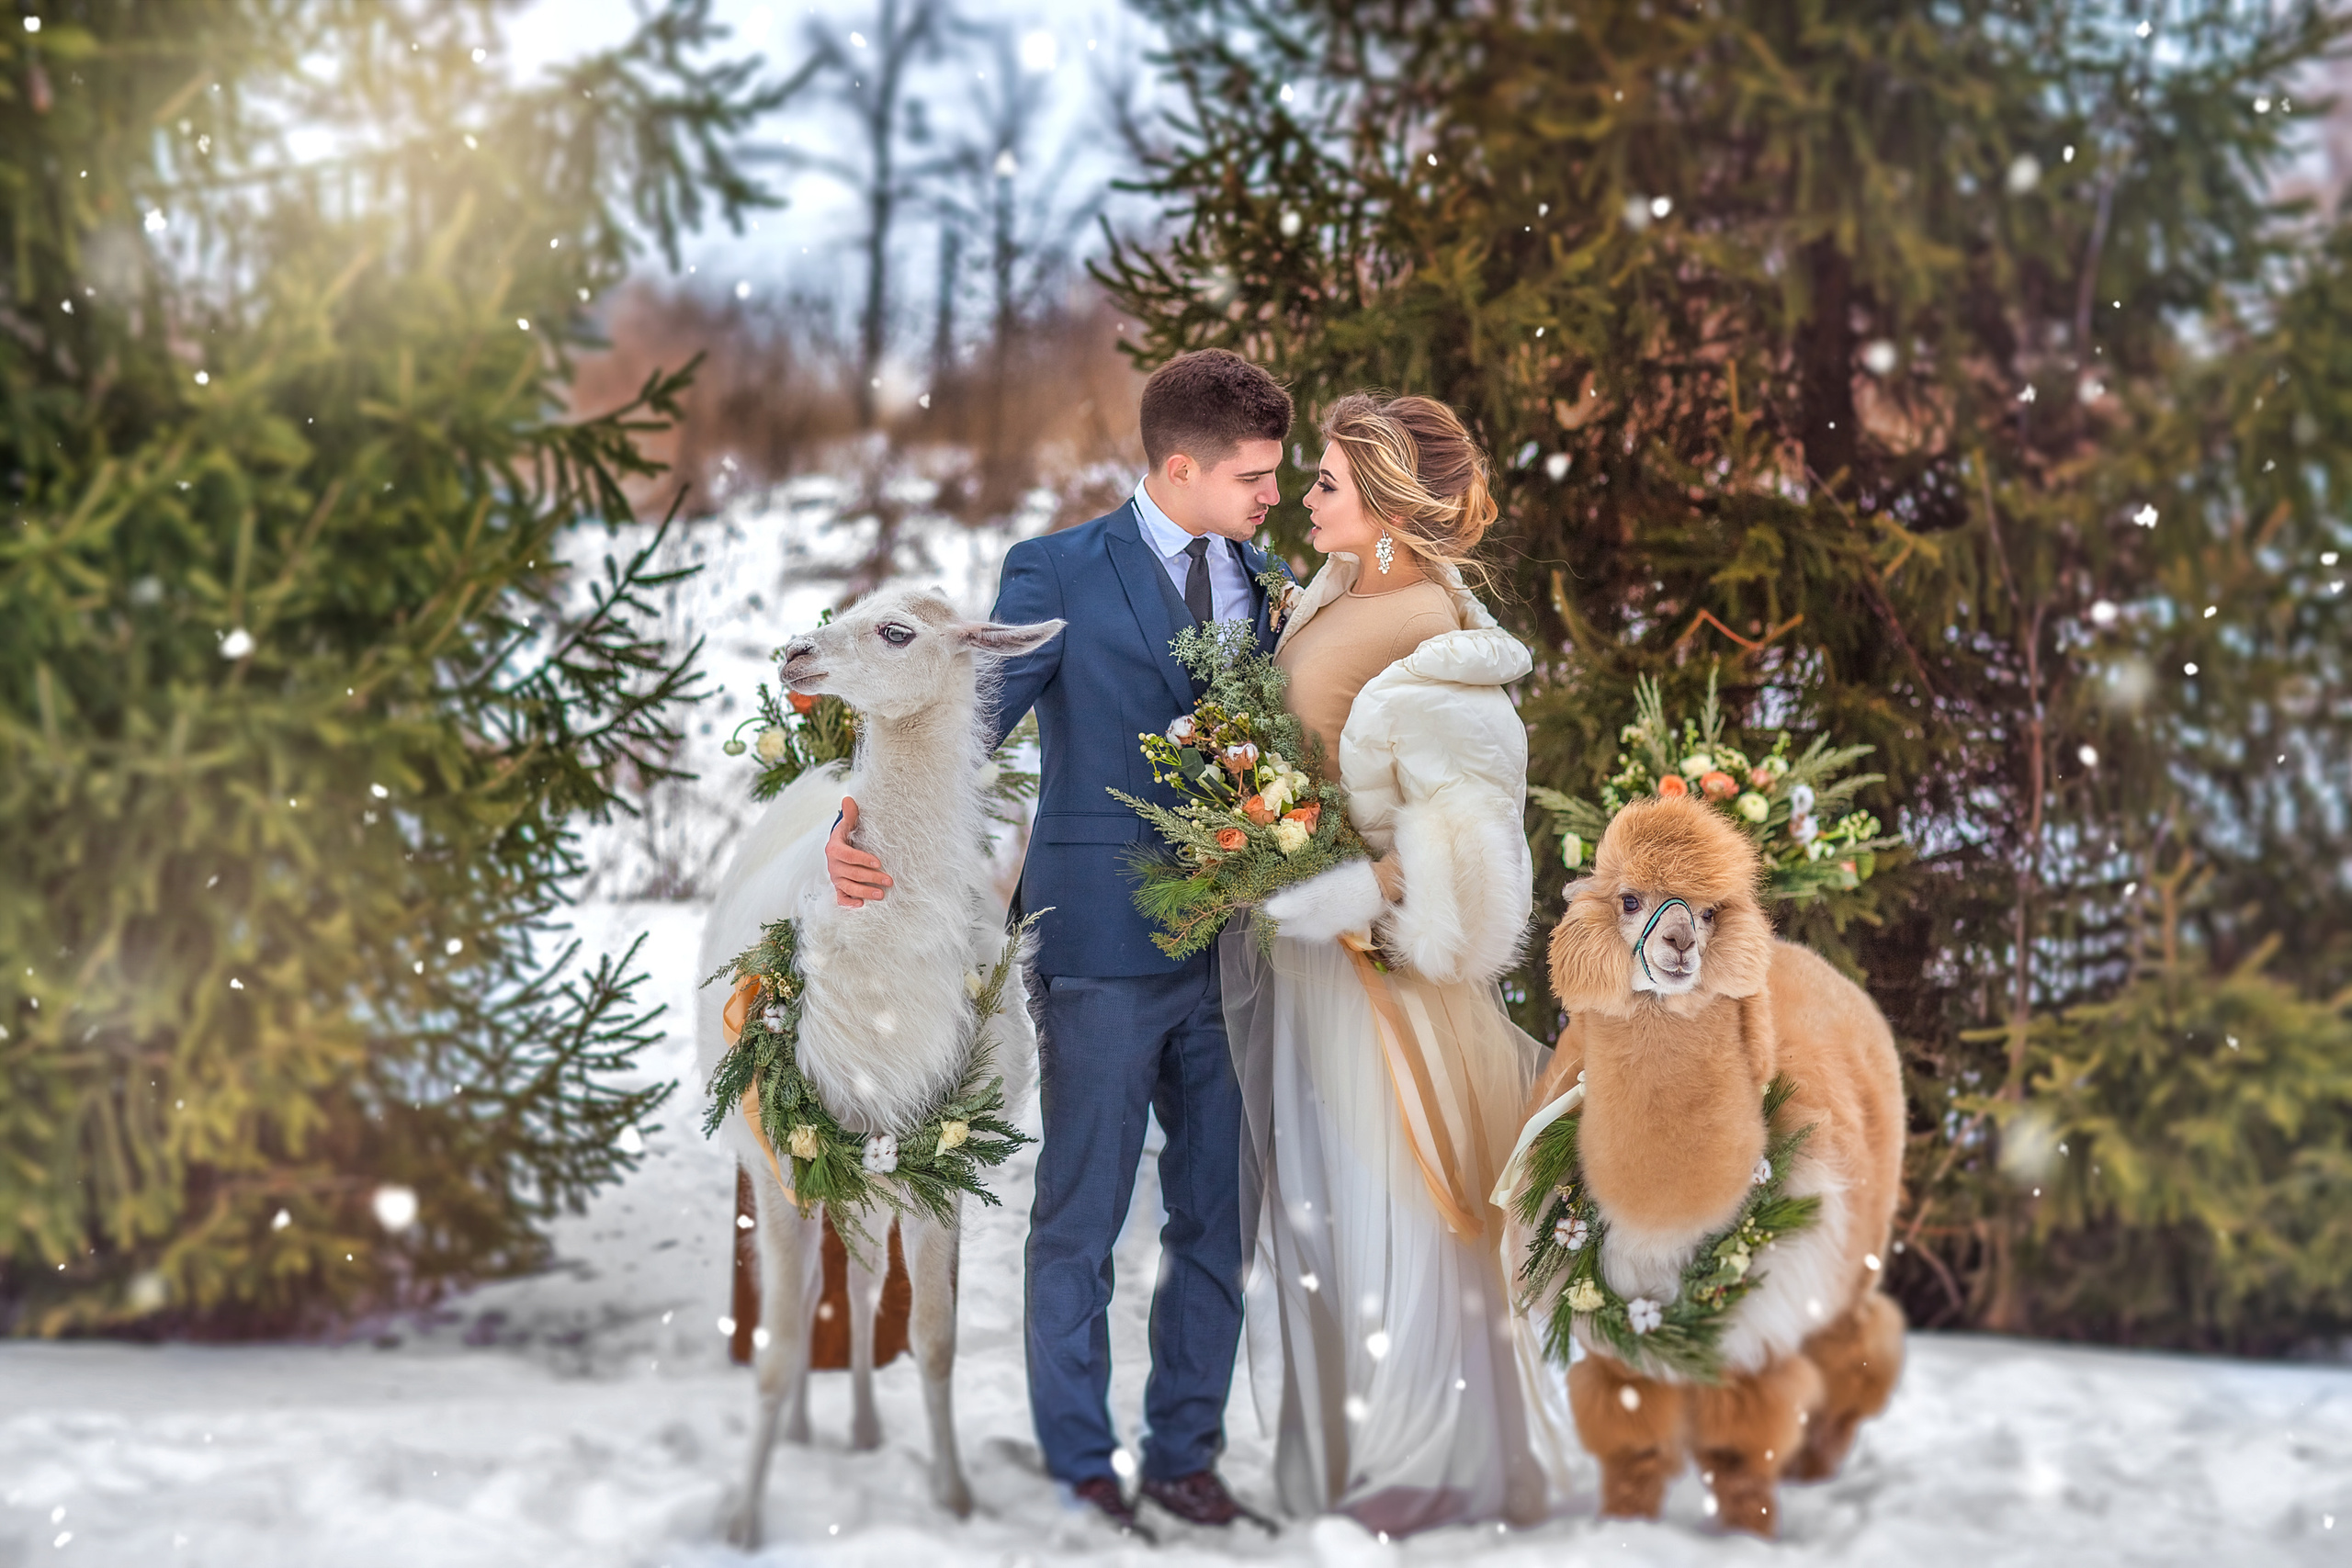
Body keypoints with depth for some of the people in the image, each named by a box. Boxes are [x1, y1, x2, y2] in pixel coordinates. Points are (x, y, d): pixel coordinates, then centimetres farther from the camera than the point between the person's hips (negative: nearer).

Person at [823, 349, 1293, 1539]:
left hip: (1234, 945, 5)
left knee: (1219, 1219, 11)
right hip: (1103, 946, -5)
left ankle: (1185, 1456, 25)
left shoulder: (1267, 586, 11)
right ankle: (1079, 1474, 16)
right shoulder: (1059, 574, -5)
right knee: (1079, 1226, 4)